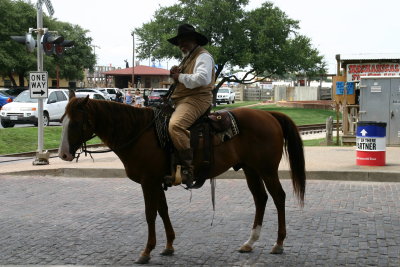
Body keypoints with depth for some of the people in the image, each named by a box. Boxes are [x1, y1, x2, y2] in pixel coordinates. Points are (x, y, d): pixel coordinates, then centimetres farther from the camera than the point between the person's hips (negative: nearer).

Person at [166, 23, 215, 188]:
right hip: (181, 101, 11)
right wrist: (175, 74, 13)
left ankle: (188, 168, -37)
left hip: (196, 100, -11)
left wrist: (180, 77, -12)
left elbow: (202, 78, -22)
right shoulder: (188, 58, 29)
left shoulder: (203, 56, -4)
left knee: (176, 125, -35)